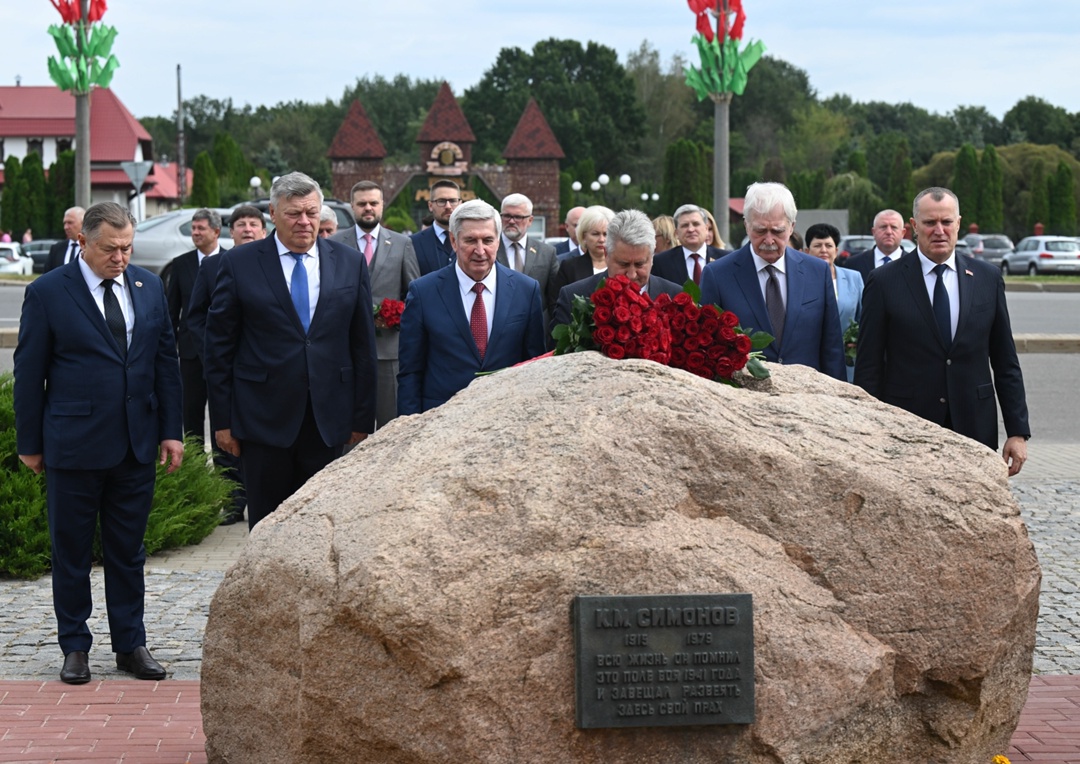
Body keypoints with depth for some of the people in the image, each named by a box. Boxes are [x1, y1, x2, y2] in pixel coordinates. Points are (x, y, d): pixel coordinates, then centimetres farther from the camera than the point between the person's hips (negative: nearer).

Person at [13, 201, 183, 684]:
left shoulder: (150, 288, 6)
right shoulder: (47, 293, -6)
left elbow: (166, 362, 10)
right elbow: (29, 373, -2)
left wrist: (171, 431, 5)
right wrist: (29, 443, -2)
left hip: (137, 445, 3)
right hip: (73, 445, -3)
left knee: (128, 552, 11)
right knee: (71, 552, 7)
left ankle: (131, 645, 20)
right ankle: (75, 648, 17)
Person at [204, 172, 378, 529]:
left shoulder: (350, 263, 6)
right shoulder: (239, 263, 0)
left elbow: (363, 347, 8)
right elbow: (219, 346, 1)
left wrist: (363, 418, 6)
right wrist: (222, 419, -2)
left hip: (327, 419, 2)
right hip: (264, 418, -2)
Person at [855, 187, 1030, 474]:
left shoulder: (988, 278, 8)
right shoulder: (884, 281, 0)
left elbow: (1006, 363, 10)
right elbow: (868, 367, 1)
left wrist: (1017, 431, 5)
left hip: (975, 430, 2)